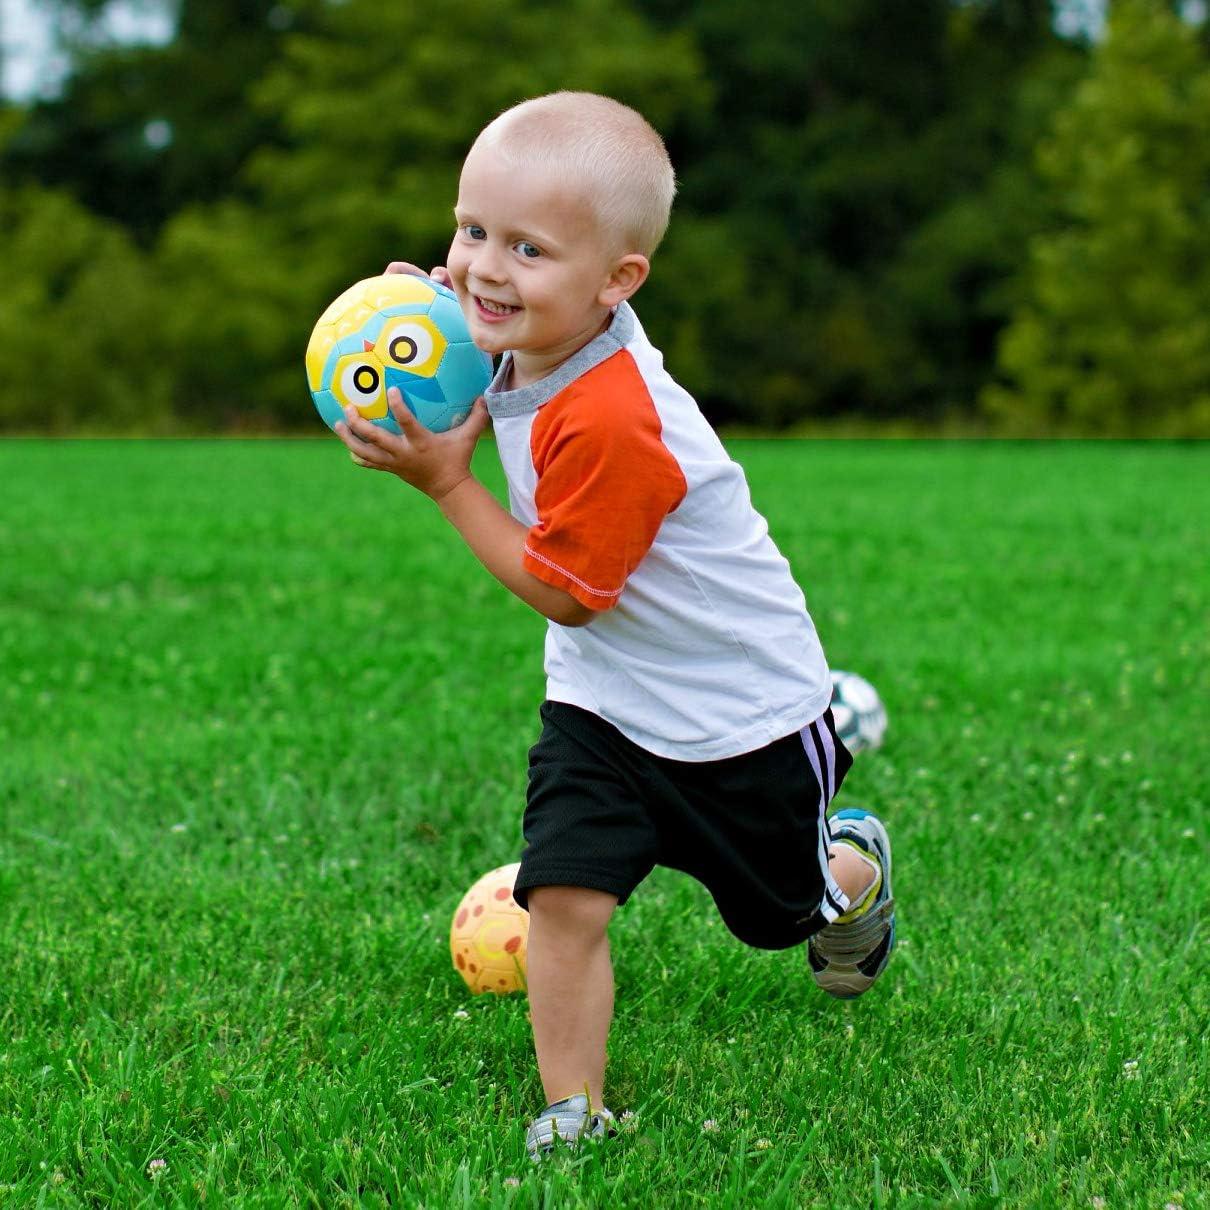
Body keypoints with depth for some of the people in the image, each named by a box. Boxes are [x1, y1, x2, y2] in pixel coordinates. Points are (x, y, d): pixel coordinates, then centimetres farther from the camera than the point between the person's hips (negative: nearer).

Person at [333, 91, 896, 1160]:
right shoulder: (533, 348, -10)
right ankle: (572, 1112, 2)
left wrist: (445, 478, -26)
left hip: (739, 710, -6)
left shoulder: (610, 423, -37)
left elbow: (561, 590, -27)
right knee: (564, 898, -10)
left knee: (786, 904, 20)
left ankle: (856, 870, 54)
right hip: (602, 703, 6)